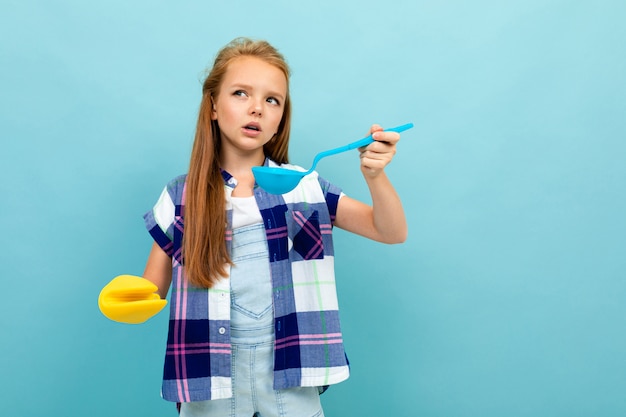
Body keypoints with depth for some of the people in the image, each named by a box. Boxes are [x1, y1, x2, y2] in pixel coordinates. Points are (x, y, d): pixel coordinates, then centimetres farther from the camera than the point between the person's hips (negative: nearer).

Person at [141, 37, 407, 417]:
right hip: (209, 370, 0)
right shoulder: (180, 198, -1)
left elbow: (392, 233, -3)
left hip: (289, 371, 0)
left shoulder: (304, 187, -1)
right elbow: (152, 292, 2)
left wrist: (375, 175, -22)